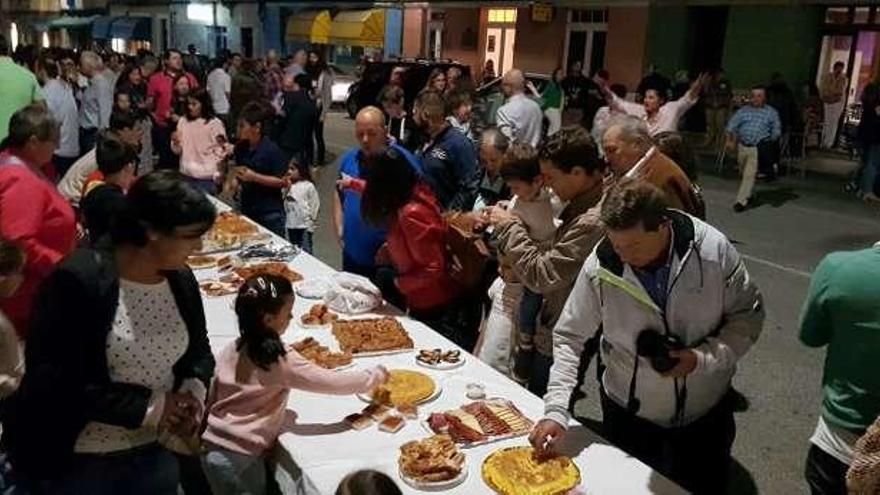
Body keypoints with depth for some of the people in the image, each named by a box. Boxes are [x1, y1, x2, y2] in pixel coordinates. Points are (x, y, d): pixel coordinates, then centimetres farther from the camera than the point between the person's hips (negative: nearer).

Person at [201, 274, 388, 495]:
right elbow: (332, 382, -17)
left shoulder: (230, 351, 0)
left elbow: (211, 400, 7)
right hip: (239, 456, -6)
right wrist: (375, 376, -4)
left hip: (211, 446, 7)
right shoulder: (282, 360, -19)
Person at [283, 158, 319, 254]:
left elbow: (314, 206, -7)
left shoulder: (309, 186, -7)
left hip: (304, 226, -5)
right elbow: (284, 204, 11)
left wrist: (311, 225, -8)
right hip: (290, 226, 6)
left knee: (305, 252, -1)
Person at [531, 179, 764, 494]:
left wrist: (703, 358, -23)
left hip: (706, 411, 1)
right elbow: (568, 338, -13)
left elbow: (747, 315, -8)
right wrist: (556, 410, -22)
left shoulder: (714, 250, -21)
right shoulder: (601, 266, -22)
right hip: (628, 413, 0)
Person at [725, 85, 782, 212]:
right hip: (742, 146, 3)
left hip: (758, 149, -3)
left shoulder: (771, 113, 9)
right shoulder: (744, 110, 12)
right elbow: (732, 126, 7)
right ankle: (748, 195, 34)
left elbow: (776, 131, 9)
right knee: (744, 173, 14)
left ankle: (741, 201, -11)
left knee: (750, 174, -11)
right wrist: (730, 141, -4)